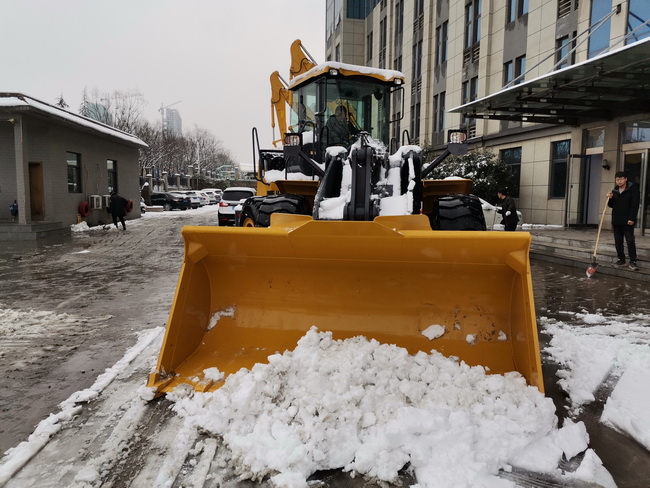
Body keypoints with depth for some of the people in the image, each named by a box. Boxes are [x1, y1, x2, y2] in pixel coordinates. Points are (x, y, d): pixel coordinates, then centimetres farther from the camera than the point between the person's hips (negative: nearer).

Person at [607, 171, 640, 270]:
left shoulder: (633, 189, -5)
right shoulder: (614, 191, 12)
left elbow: (635, 205, -11)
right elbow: (611, 205, 16)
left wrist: (632, 218, -18)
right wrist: (610, 199, -5)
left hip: (627, 221, -6)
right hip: (616, 221, 6)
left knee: (630, 241, -6)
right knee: (618, 241, 8)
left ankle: (633, 261, -3)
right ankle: (621, 260, 17)